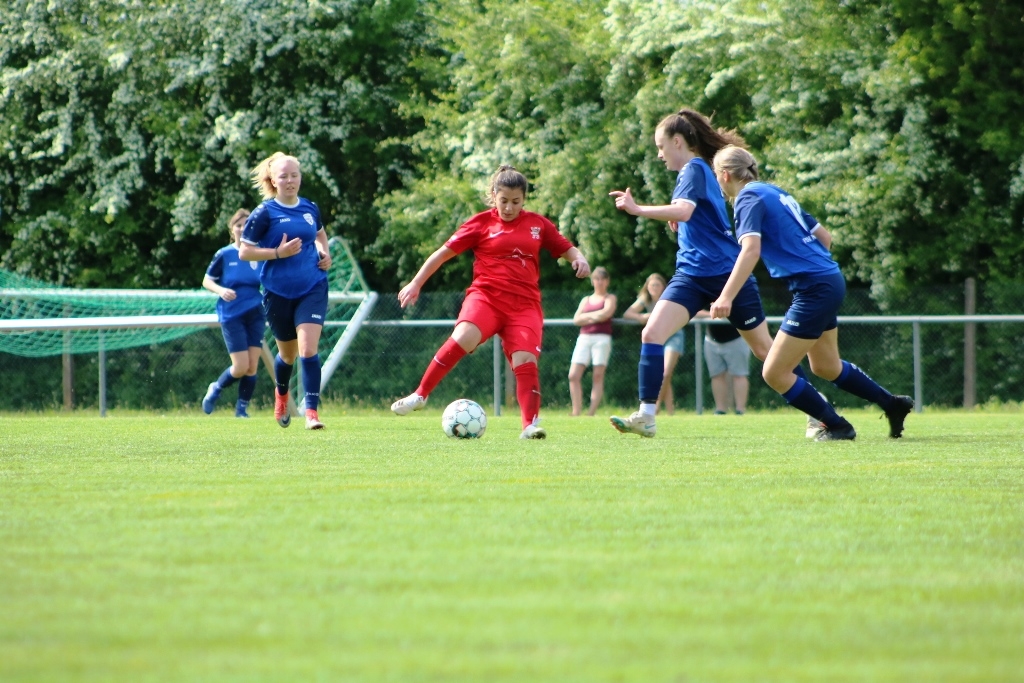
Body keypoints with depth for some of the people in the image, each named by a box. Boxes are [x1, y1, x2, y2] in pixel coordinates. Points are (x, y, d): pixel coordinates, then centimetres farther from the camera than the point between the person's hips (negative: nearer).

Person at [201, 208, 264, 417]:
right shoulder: (224, 255, -2)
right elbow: (206, 281, 4)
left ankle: (241, 409, 14)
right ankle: (215, 389, 20)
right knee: (241, 367, -8)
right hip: (232, 316, -2)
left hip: (255, 315, 2)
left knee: (252, 367, -1)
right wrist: (221, 290, -15)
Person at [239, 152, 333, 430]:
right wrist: (278, 252, -20)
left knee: (308, 348, -17)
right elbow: (244, 252, -8)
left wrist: (324, 252, 5)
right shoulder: (265, 213, -8)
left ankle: (312, 411, -15)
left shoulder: (310, 209, 4)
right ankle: (281, 395, 46)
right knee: (288, 353, 15)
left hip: (312, 289, 1)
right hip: (278, 292, -1)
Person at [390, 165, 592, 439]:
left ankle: (530, 424, -10)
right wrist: (416, 284, 8)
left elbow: (566, 249, 21)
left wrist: (579, 259, -3)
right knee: (464, 337, -28)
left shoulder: (538, 224, 11)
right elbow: (445, 252, 9)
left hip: (524, 304, 2)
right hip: (486, 296, -2)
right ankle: (420, 395, -18)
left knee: (526, 359, -17)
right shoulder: (482, 223, 4)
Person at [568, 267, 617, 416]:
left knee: (598, 376, -10)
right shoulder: (586, 300, 22)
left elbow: (606, 313, -10)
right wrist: (593, 317, -7)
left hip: (602, 338, -4)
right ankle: (576, 412, -7)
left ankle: (591, 414, -15)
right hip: (584, 338, 4)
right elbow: (576, 319, 8)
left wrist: (586, 316, -3)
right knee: (573, 376, -8)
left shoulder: (610, 298, 11)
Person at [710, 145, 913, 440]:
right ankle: (894, 405, 37)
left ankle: (837, 426, 6)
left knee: (774, 373, -4)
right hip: (830, 280, 10)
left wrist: (726, 297, -33)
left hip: (815, 289, -10)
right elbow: (824, 235, 21)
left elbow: (750, 249, -27)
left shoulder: (748, 198, -10)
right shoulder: (775, 192, 17)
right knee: (826, 366, 26)